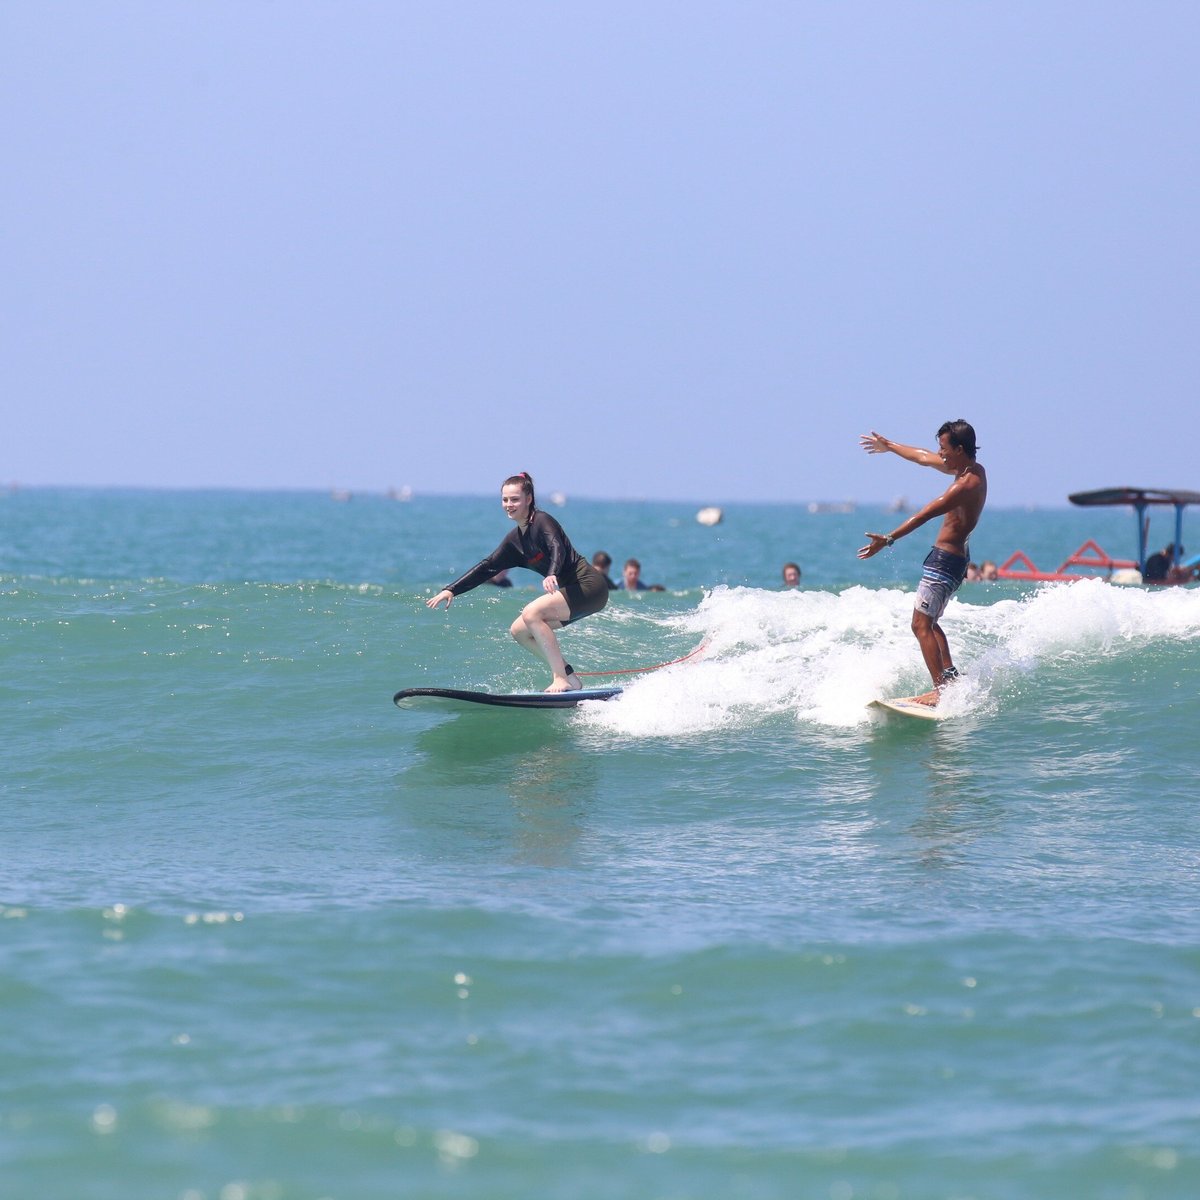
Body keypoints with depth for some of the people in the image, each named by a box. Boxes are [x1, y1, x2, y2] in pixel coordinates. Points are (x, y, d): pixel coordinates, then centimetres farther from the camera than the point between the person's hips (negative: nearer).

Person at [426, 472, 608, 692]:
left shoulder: (542, 521, -12)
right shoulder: (515, 540, 13)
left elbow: (557, 548, -30)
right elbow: (487, 567, 16)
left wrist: (552, 575, -50)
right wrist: (451, 590, 8)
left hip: (588, 585, -9)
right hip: (570, 591, 9)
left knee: (531, 614, -24)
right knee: (518, 630, 7)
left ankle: (561, 680, -24)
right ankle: (570, 678, 6)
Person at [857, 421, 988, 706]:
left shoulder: (967, 484, -21)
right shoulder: (973, 471, 9)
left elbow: (926, 514, -27)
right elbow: (924, 458, 22)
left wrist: (889, 538, -29)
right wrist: (889, 446, 33)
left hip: (945, 558, -11)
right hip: (955, 556, 11)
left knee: (921, 625, -12)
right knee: (928, 623, 20)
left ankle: (941, 689, -17)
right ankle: (951, 677, 17)